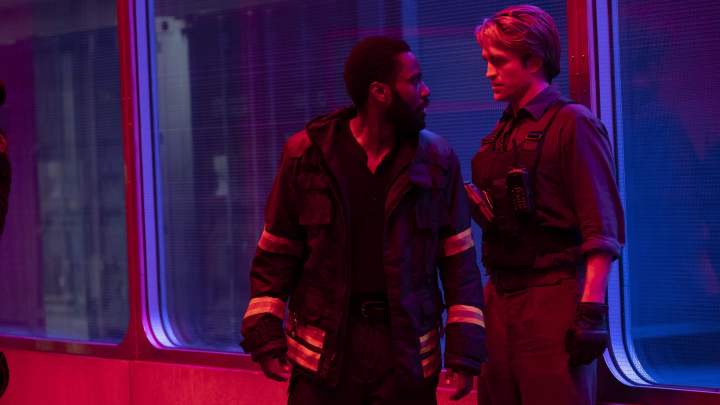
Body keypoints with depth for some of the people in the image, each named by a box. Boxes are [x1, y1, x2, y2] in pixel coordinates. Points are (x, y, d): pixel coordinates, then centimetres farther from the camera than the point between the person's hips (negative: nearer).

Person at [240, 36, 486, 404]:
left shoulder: (437, 160, 1)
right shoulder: (306, 155, -2)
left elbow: (458, 262, 3)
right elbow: (276, 253, 4)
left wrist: (464, 352, -2)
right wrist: (266, 337, -3)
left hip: (407, 353, 1)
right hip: (323, 350, -1)